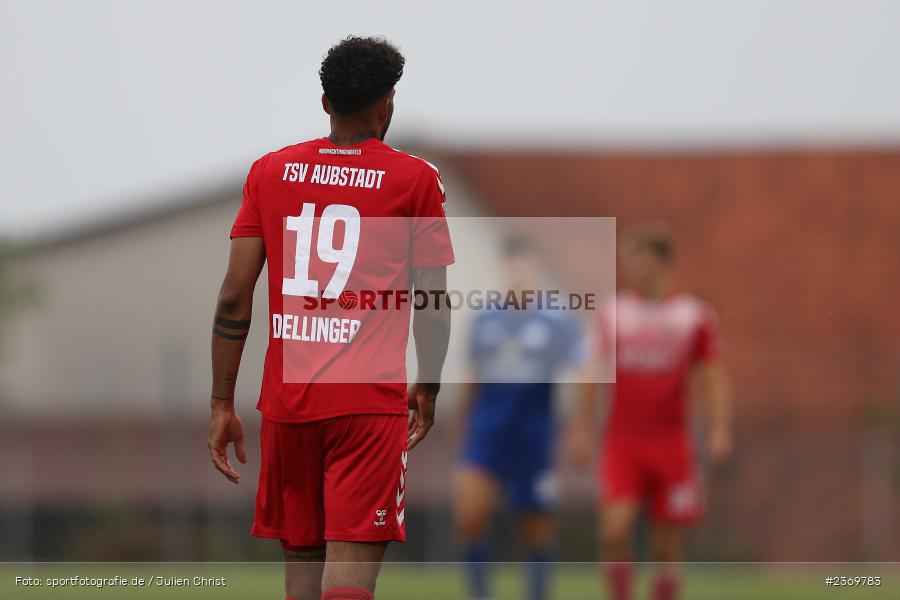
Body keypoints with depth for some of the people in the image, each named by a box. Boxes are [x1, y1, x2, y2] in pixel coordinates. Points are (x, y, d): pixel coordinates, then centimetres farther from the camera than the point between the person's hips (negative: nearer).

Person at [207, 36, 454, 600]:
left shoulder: (270, 172, 8)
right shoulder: (416, 178, 1)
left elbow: (235, 296, 4)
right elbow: (434, 304, 2)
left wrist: (223, 405, 8)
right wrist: (428, 389, 18)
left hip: (287, 401, 4)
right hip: (371, 404, -4)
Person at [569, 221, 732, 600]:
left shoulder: (694, 316, 1)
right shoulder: (612, 313, 6)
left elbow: (712, 379, 2)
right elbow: (594, 375, 13)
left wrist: (720, 430, -9)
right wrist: (581, 428, 11)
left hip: (670, 444, -1)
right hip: (622, 442, 1)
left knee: (667, 547, 3)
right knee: (615, 530, -17)